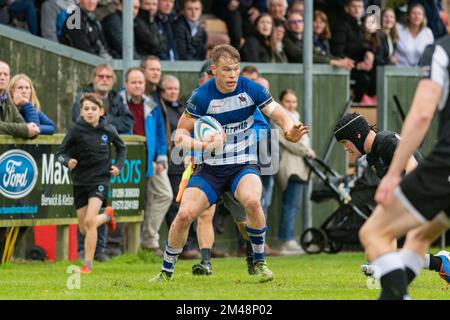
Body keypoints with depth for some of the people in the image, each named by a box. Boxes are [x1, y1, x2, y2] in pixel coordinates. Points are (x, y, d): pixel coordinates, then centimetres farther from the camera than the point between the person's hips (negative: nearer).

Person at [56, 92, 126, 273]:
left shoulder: (108, 130, -5)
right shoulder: (76, 130, -10)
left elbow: (121, 149, 15)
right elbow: (61, 153, -6)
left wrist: (118, 165, 0)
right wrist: (68, 161, -27)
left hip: (100, 179, -2)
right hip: (80, 180, 2)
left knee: (90, 221, -20)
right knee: (84, 230, 10)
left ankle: (88, 264, -11)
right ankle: (107, 215, 43)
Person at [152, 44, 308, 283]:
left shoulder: (251, 89, -8)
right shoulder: (201, 97, -10)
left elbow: (280, 116, -7)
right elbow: (180, 136, -6)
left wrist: (290, 131, -31)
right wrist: (203, 145, -27)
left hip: (244, 164, -1)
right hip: (211, 167, 1)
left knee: (252, 201, -32)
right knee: (184, 214, -16)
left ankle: (259, 263, -12)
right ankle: (166, 272, 7)